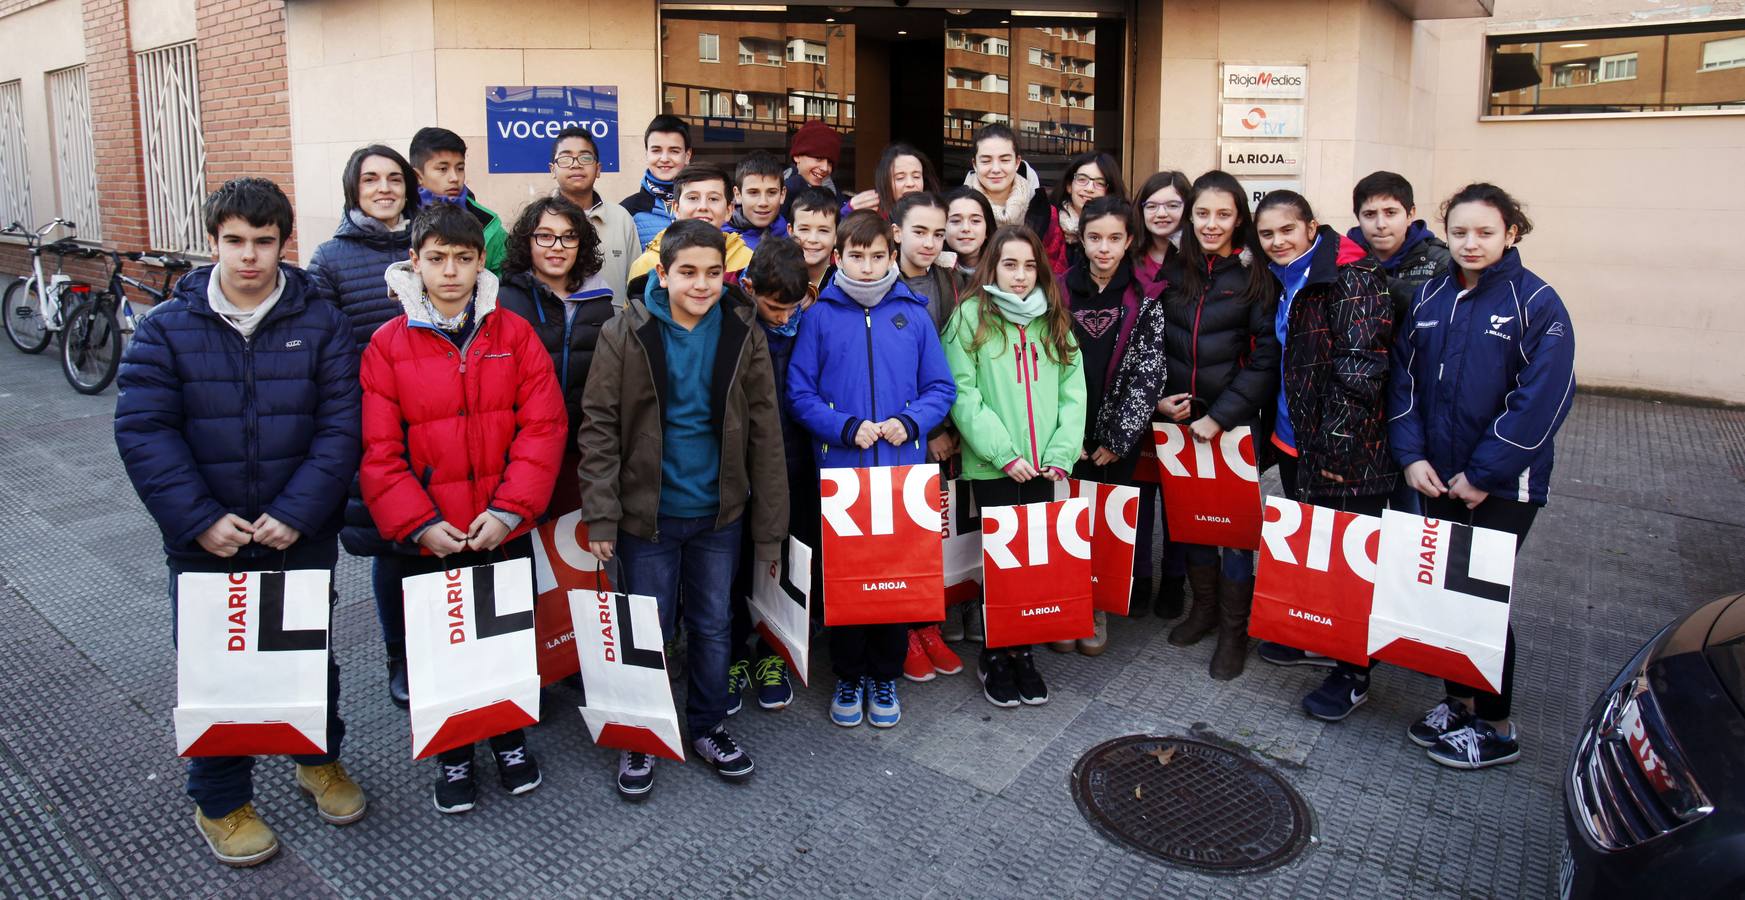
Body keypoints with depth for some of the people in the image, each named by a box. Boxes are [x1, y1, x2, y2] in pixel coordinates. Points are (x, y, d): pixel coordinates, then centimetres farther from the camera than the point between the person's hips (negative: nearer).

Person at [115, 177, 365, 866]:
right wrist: (201, 520, -18)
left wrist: (297, 513, -19)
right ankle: (220, 802, 31)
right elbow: (143, 431, -9)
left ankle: (320, 760, 41)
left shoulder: (321, 325, -3)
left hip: (302, 541, 1)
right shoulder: (167, 329, -3)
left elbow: (341, 427, -9)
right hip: (206, 544, 0)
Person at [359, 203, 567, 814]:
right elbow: (379, 451, -6)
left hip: (506, 532, 1)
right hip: (429, 539, -1)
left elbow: (543, 427, -6)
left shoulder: (514, 333, -1)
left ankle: (510, 739, 37)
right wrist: (419, 524, -15)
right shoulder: (388, 345, -3)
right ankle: (453, 757, 32)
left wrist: (509, 511, -14)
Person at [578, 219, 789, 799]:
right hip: (648, 512, -2)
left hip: (719, 512, 2)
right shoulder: (626, 333, -8)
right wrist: (600, 515, -14)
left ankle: (708, 725, 35)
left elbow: (764, 433, -1)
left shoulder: (744, 335, -3)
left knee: (713, 625, 15)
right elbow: (599, 425, -8)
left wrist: (770, 526, -3)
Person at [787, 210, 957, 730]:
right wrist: (846, 428, -15)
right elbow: (799, 392, -2)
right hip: (840, 470, -1)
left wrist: (909, 422, -11)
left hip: (904, 470, 1)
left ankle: (884, 675, 26)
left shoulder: (913, 315, 5)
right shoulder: (821, 315, 0)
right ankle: (848, 677, 25)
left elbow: (941, 389, 6)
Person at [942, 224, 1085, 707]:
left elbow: (1073, 392, 7)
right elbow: (962, 392, -10)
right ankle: (995, 655, 18)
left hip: (1042, 464, 4)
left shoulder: (1055, 321, 11)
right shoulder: (971, 316, -3)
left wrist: (1061, 454, -4)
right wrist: (1003, 452, -14)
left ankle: (1024, 652, 22)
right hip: (992, 466, -4)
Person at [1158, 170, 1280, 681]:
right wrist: (1159, 398, -2)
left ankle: (1234, 630, 15)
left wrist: (1219, 417, -14)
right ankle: (1203, 607, 31)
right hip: (1181, 417, 4)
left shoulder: (1255, 275, -5)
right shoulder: (1174, 272, 6)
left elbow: (1265, 358, -10)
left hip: (1236, 422, -4)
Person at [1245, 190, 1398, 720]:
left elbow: (1360, 367, -21)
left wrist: (1338, 444, -22)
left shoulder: (1352, 278, -15)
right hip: (1295, 440, 8)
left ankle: (1352, 675, 14)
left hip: (1345, 449, -8)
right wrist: (1277, 428, 15)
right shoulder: (1284, 281, 11)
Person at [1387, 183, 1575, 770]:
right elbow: (1405, 378, 6)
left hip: (1504, 485, -5)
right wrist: (1411, 455, -4)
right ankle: (1458, 700, 28)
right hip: (1438, 478, 5)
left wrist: (1483, 473, -17)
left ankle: (1495, 726, 17)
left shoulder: (1537, 304, -10)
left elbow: (1541, 400, -16)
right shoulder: (1430, 296, 5)